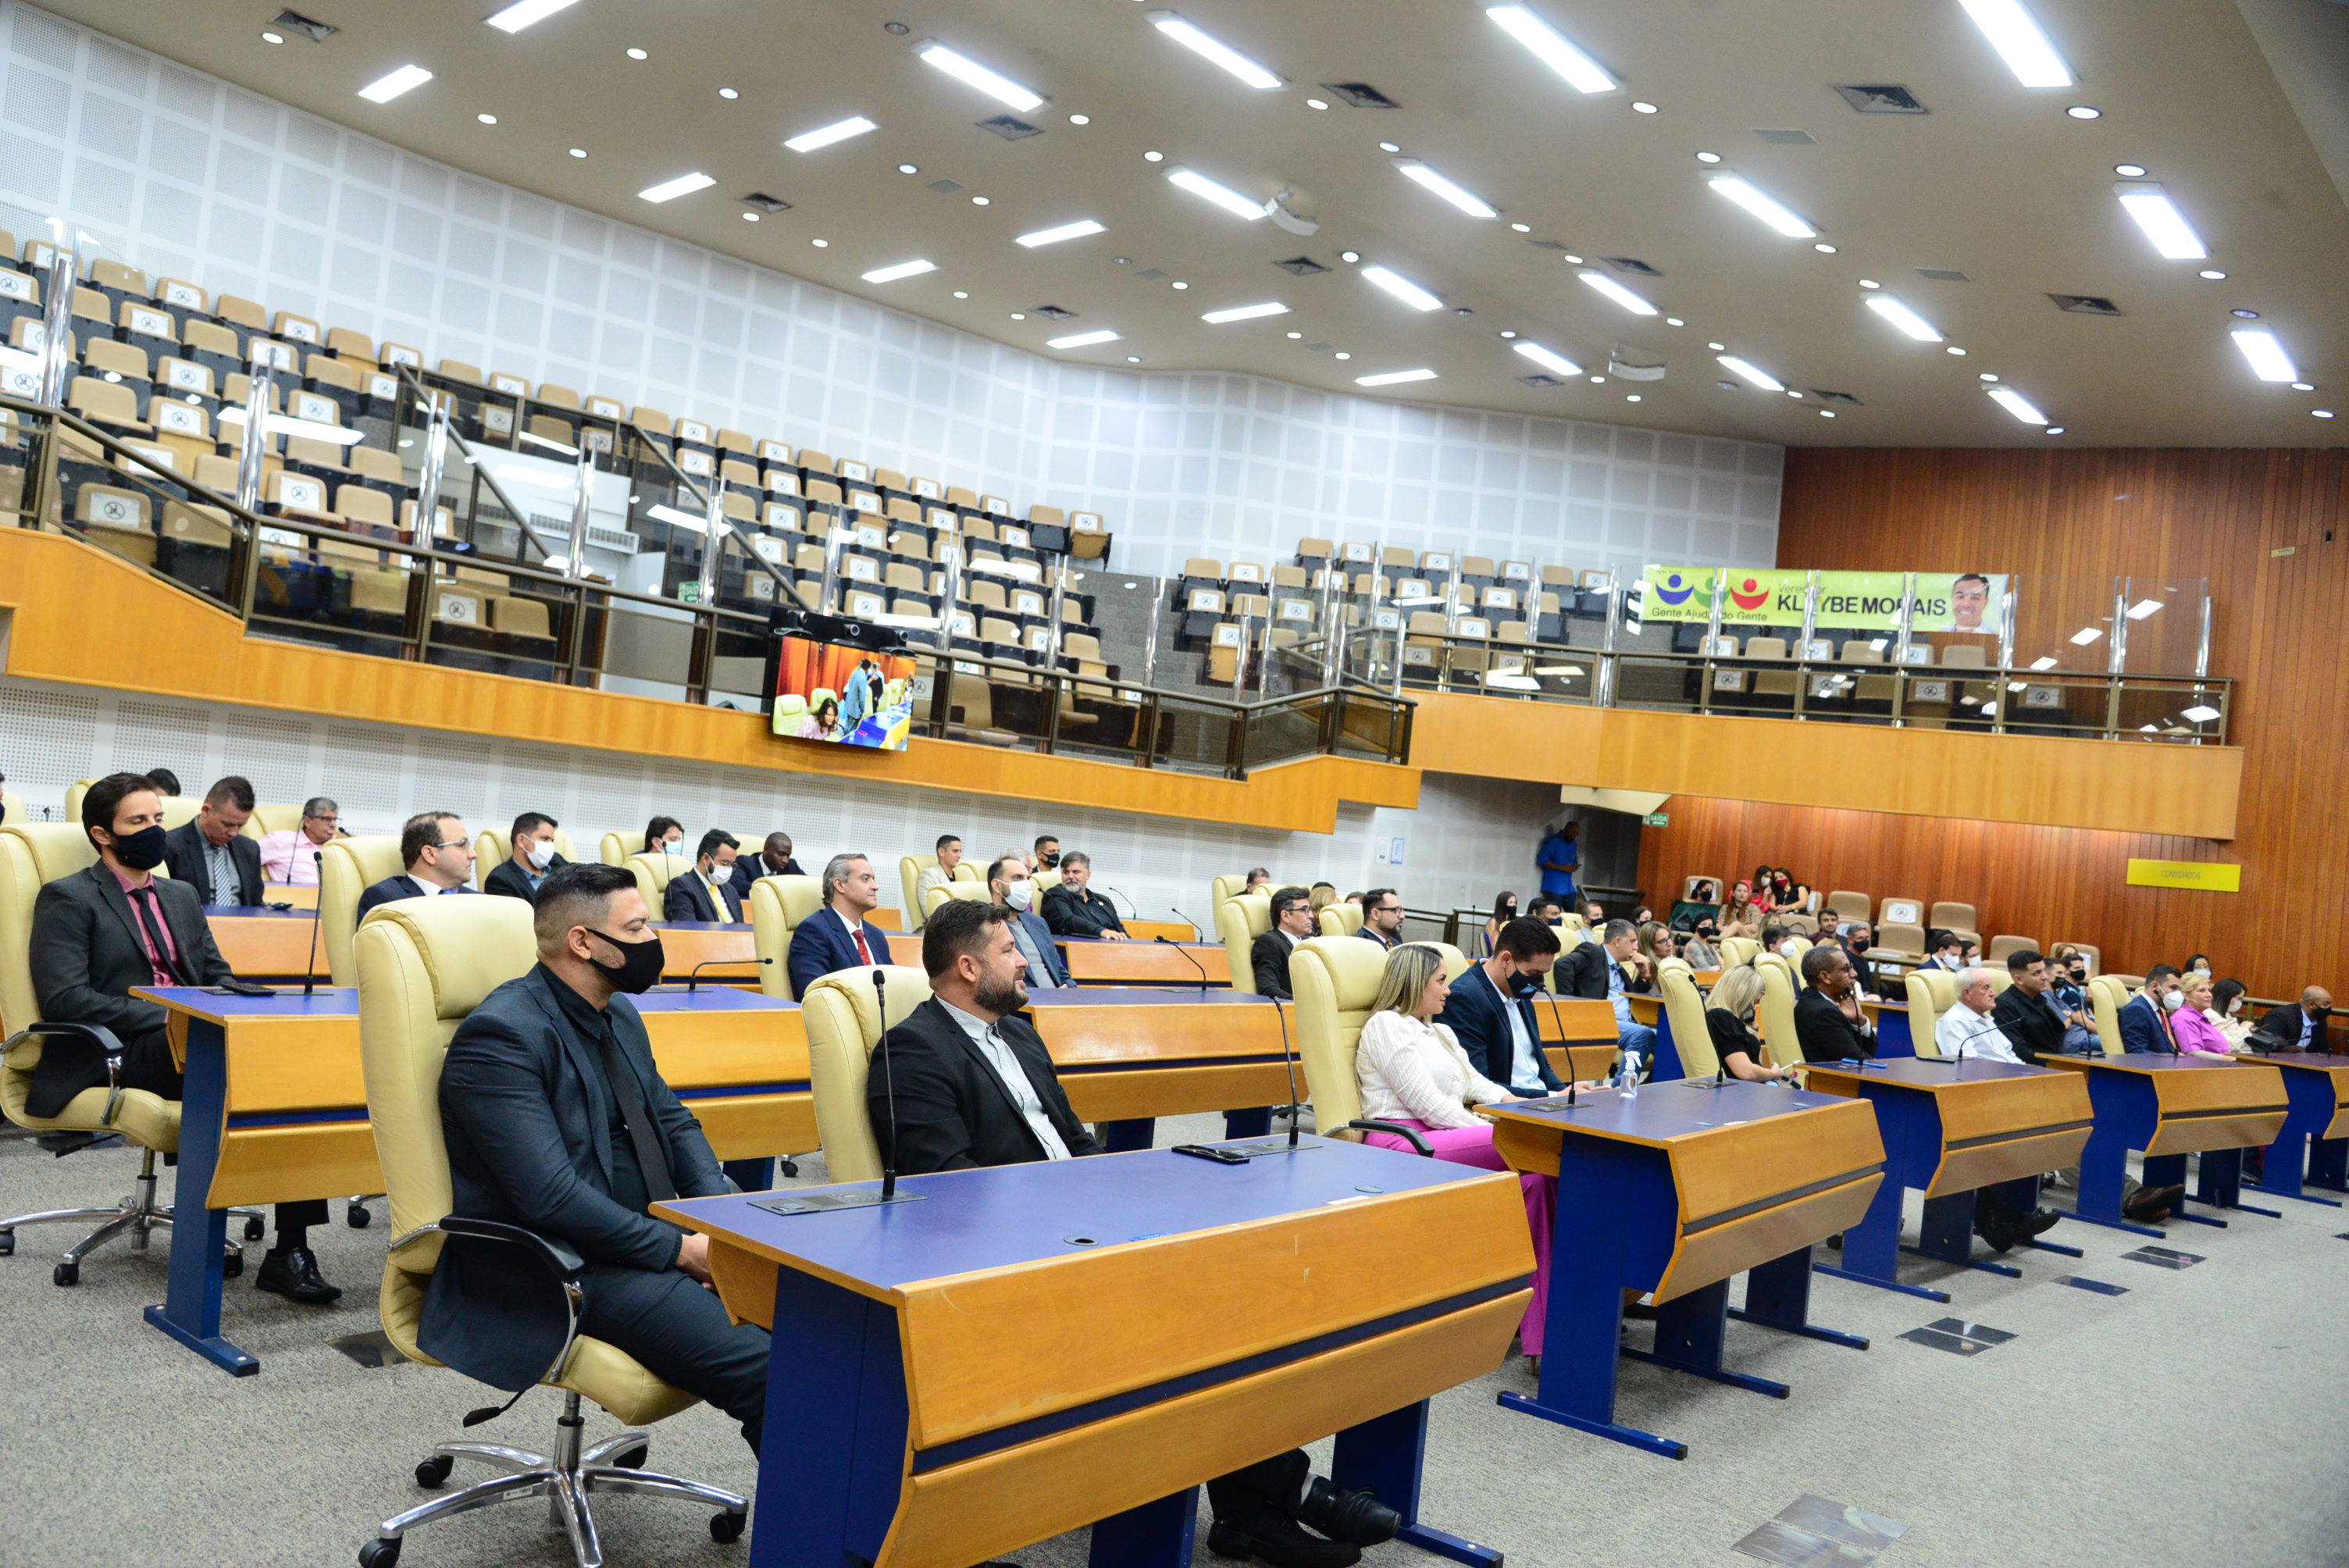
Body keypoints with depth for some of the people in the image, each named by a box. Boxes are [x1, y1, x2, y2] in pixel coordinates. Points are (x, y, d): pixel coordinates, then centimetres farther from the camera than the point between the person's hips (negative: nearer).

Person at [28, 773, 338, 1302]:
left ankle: (291, 1247, -32)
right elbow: (63, 998, -8)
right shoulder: (67, 898, 4)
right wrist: (164, 1018, -16)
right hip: (121, 1056, -6)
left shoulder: (182, 895, 26)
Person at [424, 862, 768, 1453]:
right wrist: (678, 1249, -17)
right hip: (555, 1271, -9)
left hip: (652, 1241, 9)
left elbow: (674, 1121, 18)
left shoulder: (620, 1016, 14)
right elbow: (550, 1196, -22)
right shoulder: (500, 1036, -15)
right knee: (763, 1371, -26)